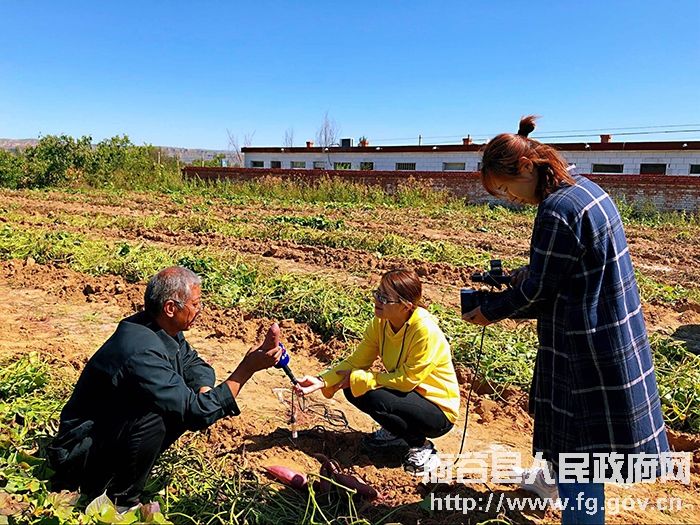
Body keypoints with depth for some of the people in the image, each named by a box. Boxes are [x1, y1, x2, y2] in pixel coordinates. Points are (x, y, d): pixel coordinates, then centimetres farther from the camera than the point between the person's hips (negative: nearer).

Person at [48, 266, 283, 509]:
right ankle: (122, 502, -7)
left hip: (111, 429, 9)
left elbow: (194, 364, 8)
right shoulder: (142, 353, -32)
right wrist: (248, 367, -34)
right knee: (152, 420, -32)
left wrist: (204, 391, -14)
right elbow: (196, 412, -32)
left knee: (184, 404, -1)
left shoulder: (164, 328, -6)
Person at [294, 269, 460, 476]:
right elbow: (355, 361, -8)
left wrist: (355, 379, -24)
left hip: (439, 410, -7)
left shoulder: (425, 331, -30)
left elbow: (406, 380, -28)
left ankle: (422, 447, -5)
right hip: (409, 395, 7)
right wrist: (321, 382, -22)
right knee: (353, 389, -10)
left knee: (376, 398, -29)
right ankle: (395, 432, 14)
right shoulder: (380, 323, -9)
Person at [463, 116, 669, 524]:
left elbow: (535, 291, -17)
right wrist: (523, 275, 6)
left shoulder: (557, 210, -25)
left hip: (588, 349, -10)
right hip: (613, 334, 10)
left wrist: (490, 312, -3)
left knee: (579, 452, 3)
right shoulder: (585, 188, 5)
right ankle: (557, 480, 53)